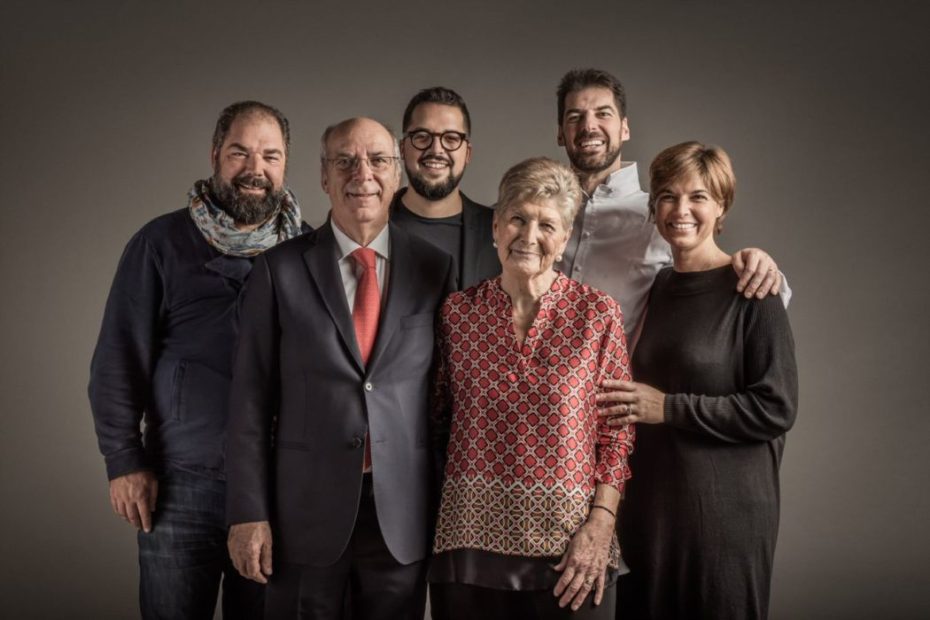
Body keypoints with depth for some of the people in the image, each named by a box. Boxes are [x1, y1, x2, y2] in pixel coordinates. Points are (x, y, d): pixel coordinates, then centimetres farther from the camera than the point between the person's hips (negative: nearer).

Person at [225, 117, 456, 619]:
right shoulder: (281, 268, -1)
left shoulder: (434, 268, 2)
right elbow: (252, 397, -2)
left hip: (403, 512, 1)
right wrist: (248, 512, -6)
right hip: (306, 508, -1)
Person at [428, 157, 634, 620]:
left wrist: (600, 524, -10)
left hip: (570, 549, -1)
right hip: (471, 538, 2)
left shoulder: (598, 314, -2)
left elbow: (617, 432, -1)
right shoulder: (457, 311, 2)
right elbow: (438, 420, 10)